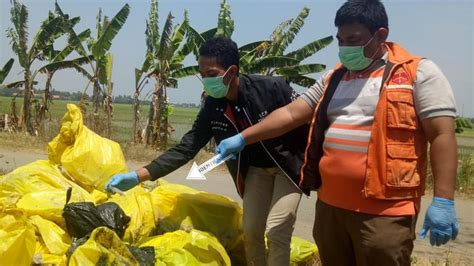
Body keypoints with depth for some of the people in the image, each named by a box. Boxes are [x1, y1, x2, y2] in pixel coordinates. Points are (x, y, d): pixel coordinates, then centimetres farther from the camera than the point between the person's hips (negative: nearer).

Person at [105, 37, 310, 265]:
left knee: (276, 232, -13)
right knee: (251, 231, 4)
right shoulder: (212, 108, -13)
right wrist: (138, 176, -22)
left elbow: (307, 124, -17)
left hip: (289, 166, -5)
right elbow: (186, 148, -12)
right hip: (256, 169, 5)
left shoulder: (272, 88, -28)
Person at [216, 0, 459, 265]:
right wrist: (243, 138, 6)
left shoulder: (418, 73, -4)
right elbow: (290, 114, 14)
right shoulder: (334, 78, 14)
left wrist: (443, 200, -16)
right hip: (330, 204, 6)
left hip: (384, 211, -6)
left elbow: (442, 134, -9)